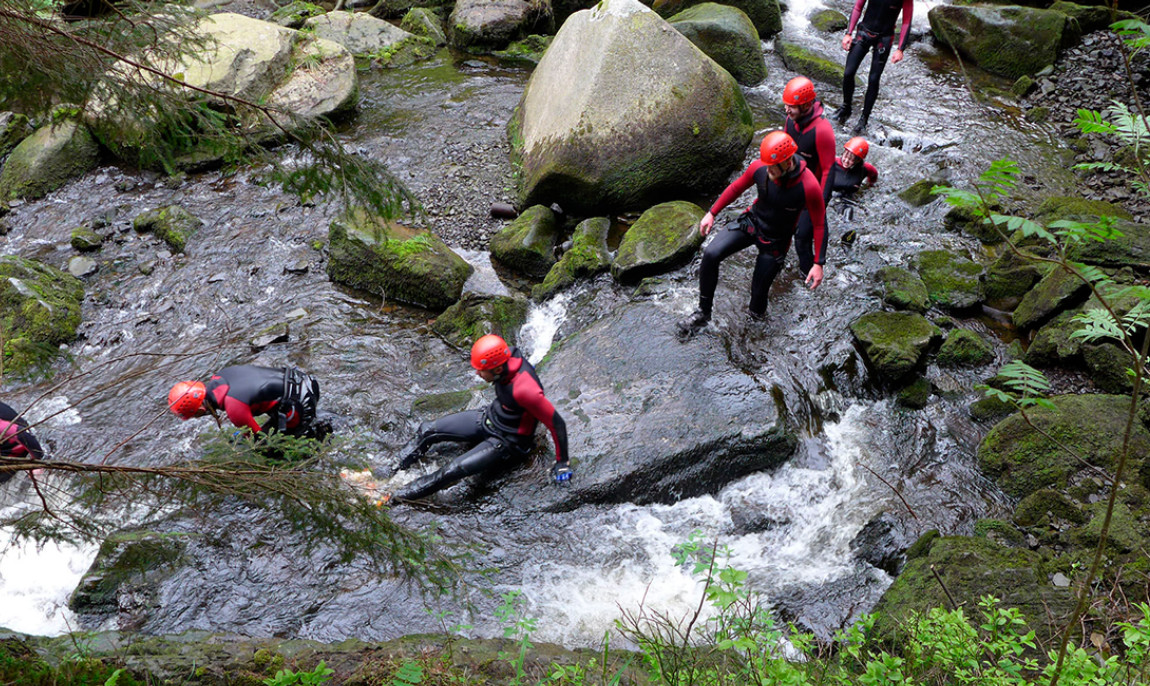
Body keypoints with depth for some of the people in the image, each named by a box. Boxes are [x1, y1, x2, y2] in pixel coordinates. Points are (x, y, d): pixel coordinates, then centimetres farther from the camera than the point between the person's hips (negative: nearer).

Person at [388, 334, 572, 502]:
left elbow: (557, 423, -31)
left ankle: (401, 496, -6)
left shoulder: (524, 390, -40)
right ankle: (396, 466, 22)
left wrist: (562, 462, -21)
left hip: (506, 441, -8)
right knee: (427, 430, 3)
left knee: (456, 469, -21)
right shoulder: (507, 357, -18)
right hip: (489, 418, 8)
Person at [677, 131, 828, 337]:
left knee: (759, 290, 2)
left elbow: (820, 225, -18)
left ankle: (756, 320, 38)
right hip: (751, 222, 3)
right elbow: (736, 187, 1)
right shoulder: (759, 167, -20)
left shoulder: (809, 187, -30)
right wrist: (712, 213, 5)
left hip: (775, 241, -3)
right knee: (711, 254, -17)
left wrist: (818, 264, -18)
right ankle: (703, 312, -2)